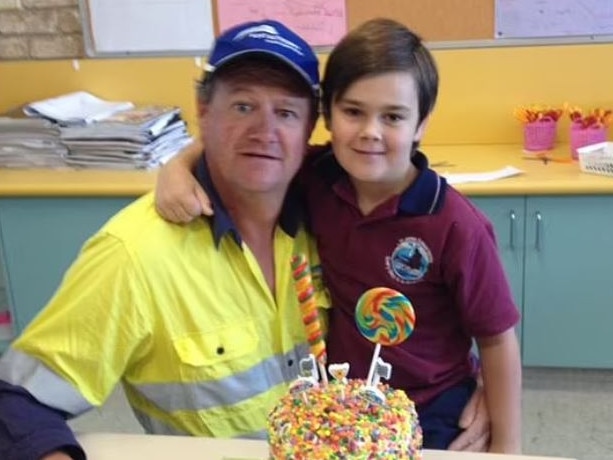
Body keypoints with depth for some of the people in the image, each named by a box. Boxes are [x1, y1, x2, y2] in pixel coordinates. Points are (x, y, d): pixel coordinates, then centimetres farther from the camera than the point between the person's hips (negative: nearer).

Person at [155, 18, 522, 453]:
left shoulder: (457, 227, -24)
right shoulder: (315, 177, -14)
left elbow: (497, 339, -13)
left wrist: (507, 447, -7)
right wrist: (178, 167, -19)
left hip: (431, 419, -3)